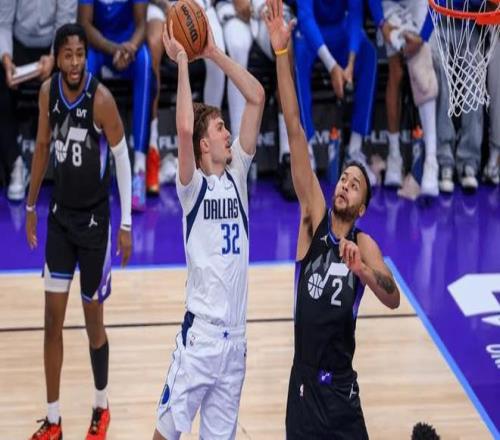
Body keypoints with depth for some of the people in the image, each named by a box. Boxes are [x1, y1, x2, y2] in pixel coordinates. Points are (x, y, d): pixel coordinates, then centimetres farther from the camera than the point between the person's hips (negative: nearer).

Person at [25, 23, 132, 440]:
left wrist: (126, 225, -13)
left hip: (94, 219, -5)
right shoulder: (48, 91, -4)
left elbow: (123, 160, -13)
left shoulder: (101, 99, -20)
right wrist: (31, 206, 14)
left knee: (93, 320, 6)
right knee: (53, 319, 5)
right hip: (60, 215, 5)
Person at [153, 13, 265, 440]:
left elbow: (257, 97, 2)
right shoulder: (193, 185, -7)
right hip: (200, 335, -5)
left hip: (235, 336, 5)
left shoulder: (237, 174, 7)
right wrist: (182, 61, -19)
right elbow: (183, 128, -27)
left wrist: (214, 53, -2)